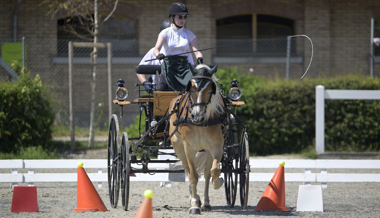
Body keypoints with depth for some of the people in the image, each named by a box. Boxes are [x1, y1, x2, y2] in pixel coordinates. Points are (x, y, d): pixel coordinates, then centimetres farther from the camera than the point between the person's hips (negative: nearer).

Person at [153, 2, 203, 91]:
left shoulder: (189, 34, 8)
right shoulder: (165, 33, 2)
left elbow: (196, 50, -4)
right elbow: (156, 48, -12)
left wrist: (199, 57, -28)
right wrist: (158, 55, -37)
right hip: (168, 67, -1)